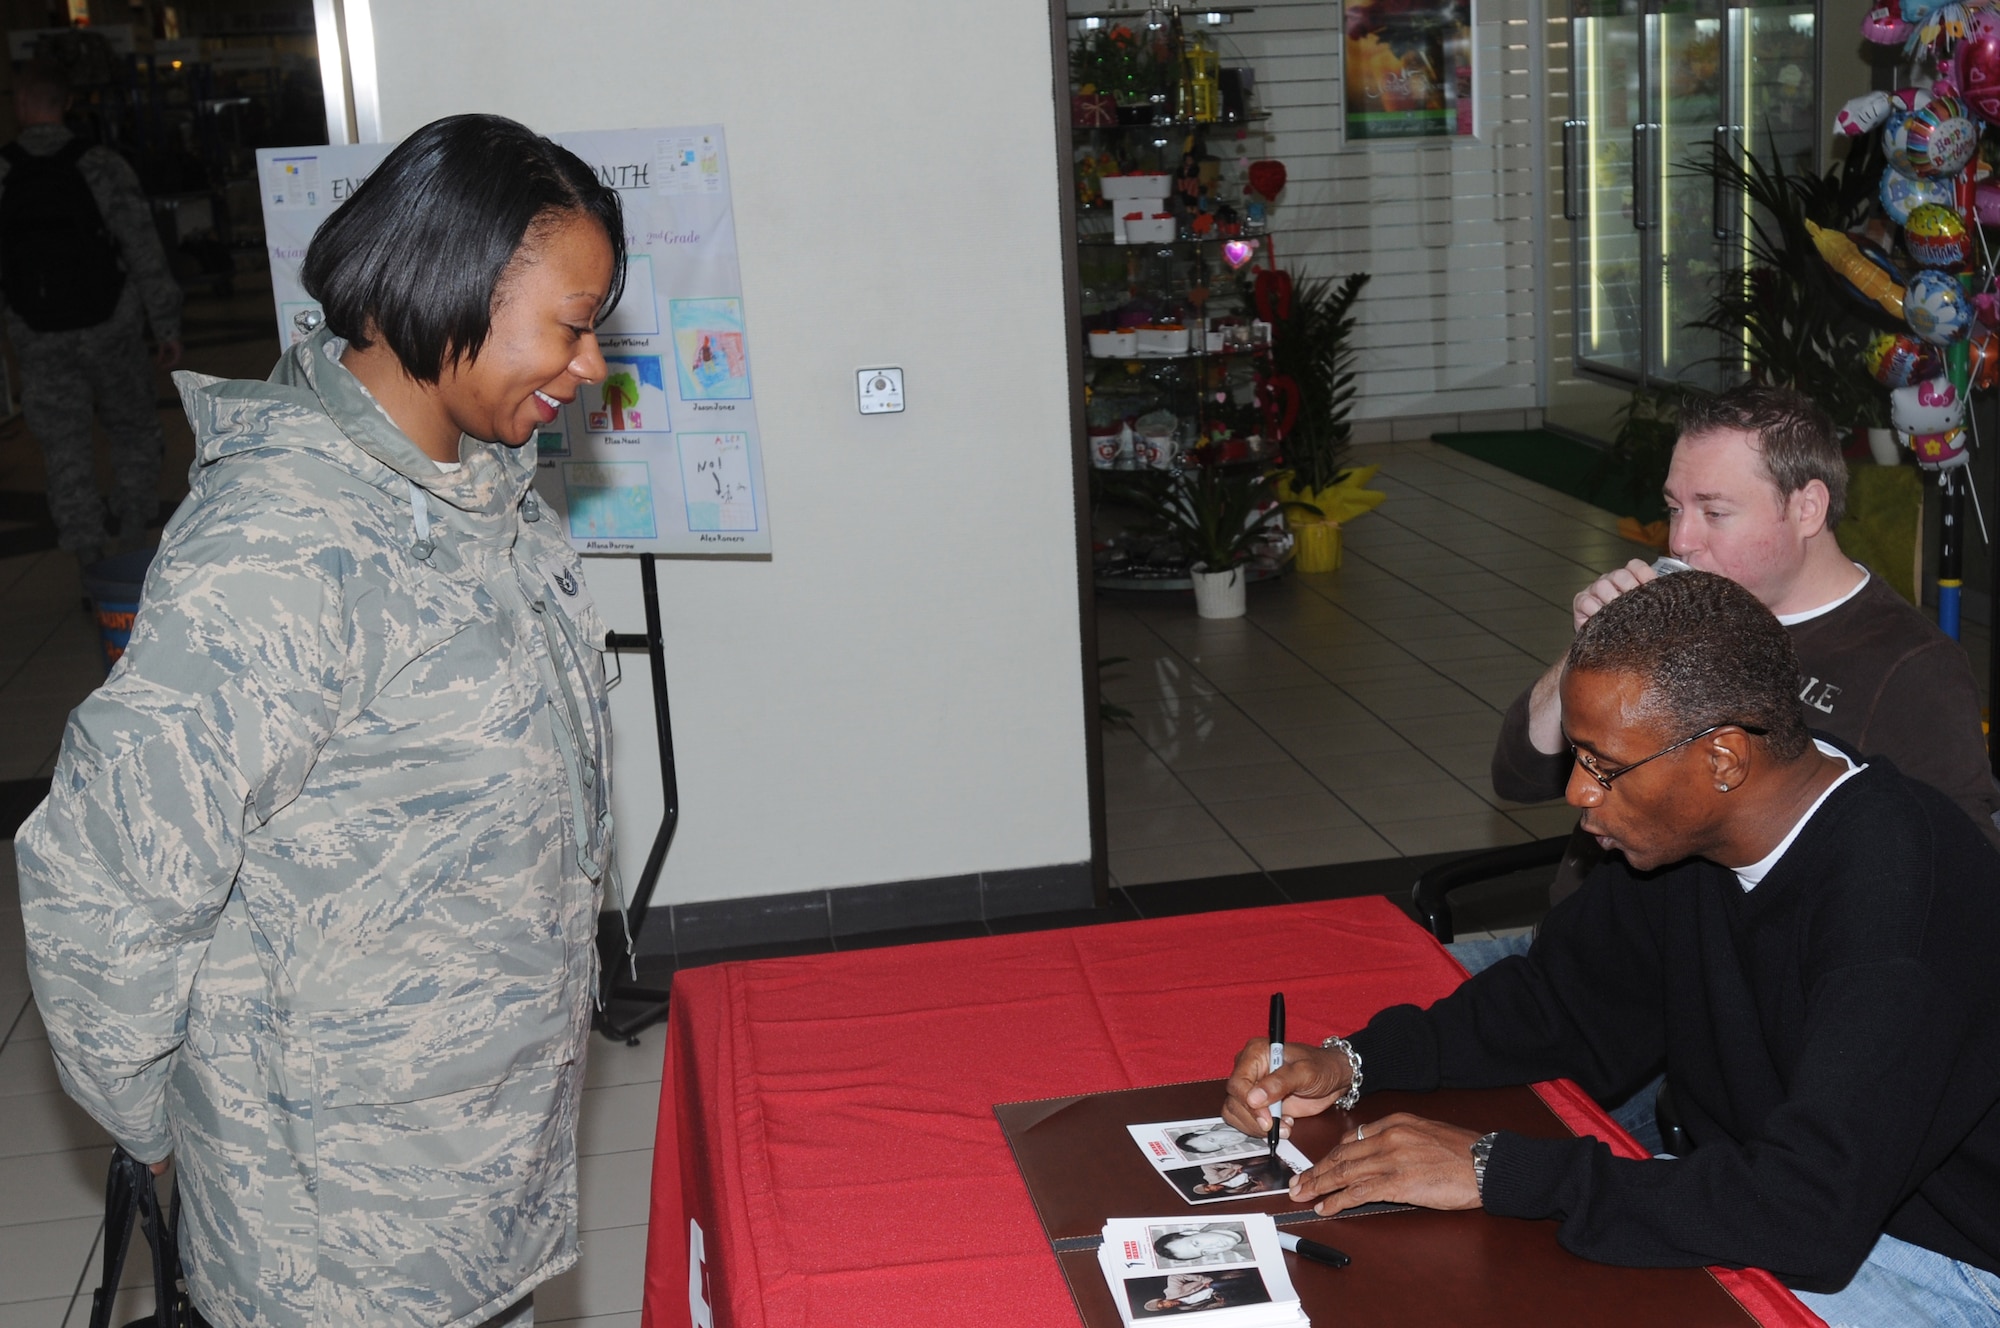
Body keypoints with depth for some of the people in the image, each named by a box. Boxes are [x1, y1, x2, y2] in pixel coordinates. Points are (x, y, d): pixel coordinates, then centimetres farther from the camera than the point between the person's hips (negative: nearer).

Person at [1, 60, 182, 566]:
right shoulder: (103, 167, -8)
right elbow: (145, 252, -9)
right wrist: (167, 326, -2)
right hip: (110, 329, 0)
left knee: (64, 447, 8)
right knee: (133, 432, 17)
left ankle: (90, 557, 5)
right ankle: (136, 536, 22)